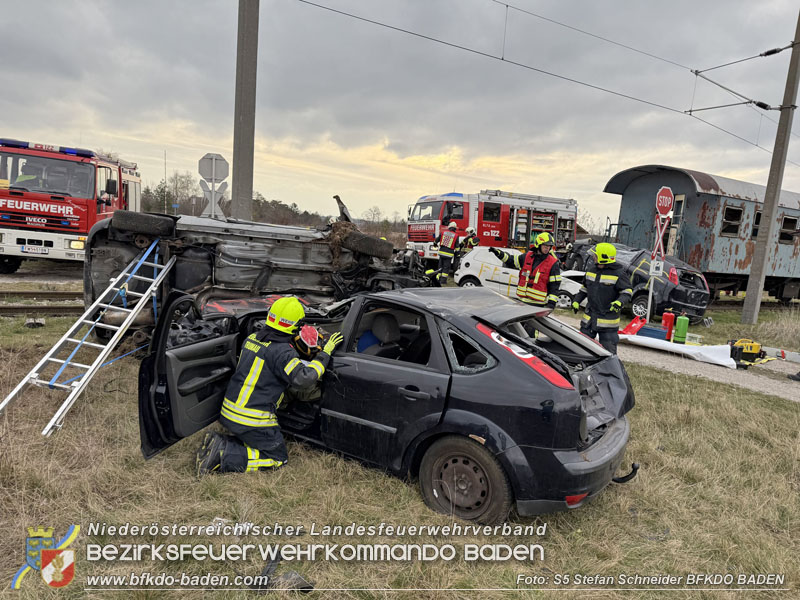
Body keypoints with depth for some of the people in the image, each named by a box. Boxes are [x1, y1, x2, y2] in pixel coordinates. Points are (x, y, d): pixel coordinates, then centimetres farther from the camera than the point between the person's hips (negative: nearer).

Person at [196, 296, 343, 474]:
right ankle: (226, 455, -8)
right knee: (278, 458, 6)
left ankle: (218, 442, 7)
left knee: (253, 441, 28)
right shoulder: (282, 351, -20)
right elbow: (304, 378, -28)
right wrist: (325, 353, -18)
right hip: (253, 419, -8)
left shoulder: (252, 338, 5)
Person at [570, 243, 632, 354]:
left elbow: (627, 292, -11)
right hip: (589, 317, 6)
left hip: (608, 320, -6)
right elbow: (584, 288, 21)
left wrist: (620, 302, -30)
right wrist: (576, 301, 15)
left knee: (609, 349, 0)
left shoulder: (618, 274, -12)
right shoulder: (591, 270, 9)